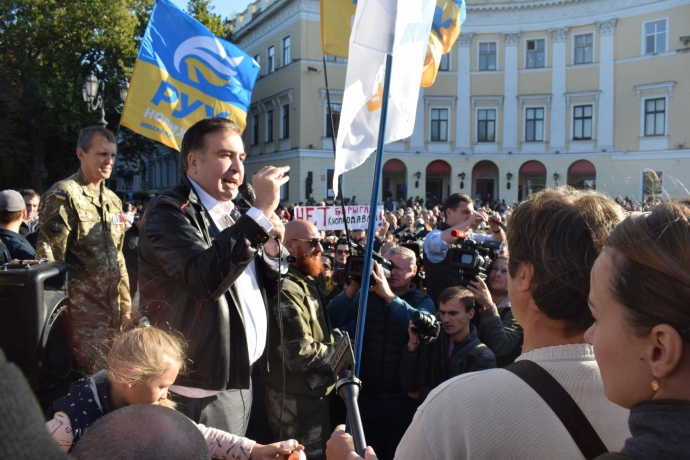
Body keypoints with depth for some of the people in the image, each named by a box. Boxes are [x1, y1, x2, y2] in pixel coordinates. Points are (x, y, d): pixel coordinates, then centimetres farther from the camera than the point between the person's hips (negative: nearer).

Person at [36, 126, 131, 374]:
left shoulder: (113, 200, 13)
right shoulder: (63, 196, -10)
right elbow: (48, 259, -13)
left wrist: (125, 305, 15)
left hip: (112, 309, 7)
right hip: (83, 312, -7)